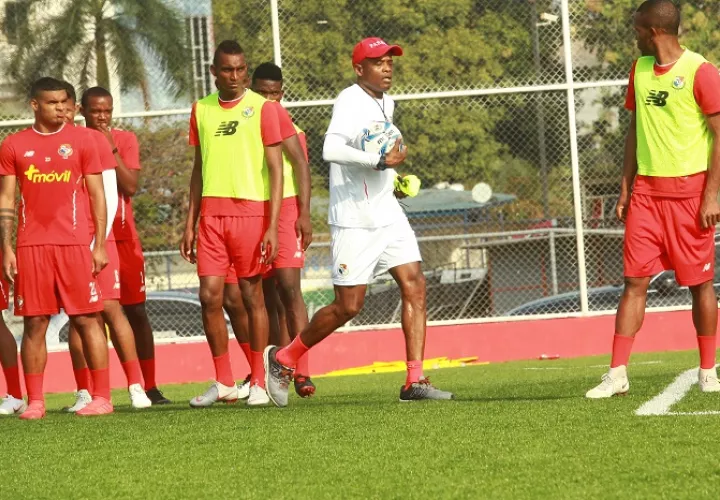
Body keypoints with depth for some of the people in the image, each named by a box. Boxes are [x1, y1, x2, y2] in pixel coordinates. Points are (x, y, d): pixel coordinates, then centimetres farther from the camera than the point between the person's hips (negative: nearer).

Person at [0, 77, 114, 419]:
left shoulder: (81, 141, 5)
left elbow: (97, 196, 6)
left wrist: (100, 245, -1)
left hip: (74, 243, -1)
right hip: (31, 246, 1)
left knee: (87, 319, -3)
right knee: (34, 322, 1)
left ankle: (101, 397, -1)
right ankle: (35, 401, 4)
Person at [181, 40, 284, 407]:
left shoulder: (262, 108, -1)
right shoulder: (201, 110, 12)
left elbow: (275, 170, -4)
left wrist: (272, 226, -11)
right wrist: (190, 223, 12)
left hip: (250, 211, -4)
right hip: (211, 214, 4)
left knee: (252, 295, 0)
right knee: (209, 296, -2)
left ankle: (259, 384, 7)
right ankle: (224, 383, 8)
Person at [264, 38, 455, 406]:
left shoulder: (386, 104, 14)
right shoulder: (350, 101, -14)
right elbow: (331, 150, -30)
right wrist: (380, 161, -28)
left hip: (388, 215, 8)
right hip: (354, 220, -8)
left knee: (414, 286, -5)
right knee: (348, 306, -4)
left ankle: (415, 381, -4)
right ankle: (282, 359, 15)